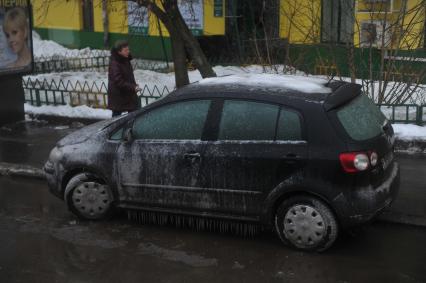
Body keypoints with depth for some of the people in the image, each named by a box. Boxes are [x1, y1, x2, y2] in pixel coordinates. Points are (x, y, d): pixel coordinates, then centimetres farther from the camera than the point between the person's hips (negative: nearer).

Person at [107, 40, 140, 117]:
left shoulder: (126, 60, 6)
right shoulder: (114, 64, -22)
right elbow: (118, 82, -26)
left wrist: (134, 85, 6)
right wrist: (133, 87, -28)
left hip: (129, 94, 9)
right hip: (117, 96, -9)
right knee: (116, 114, 4)